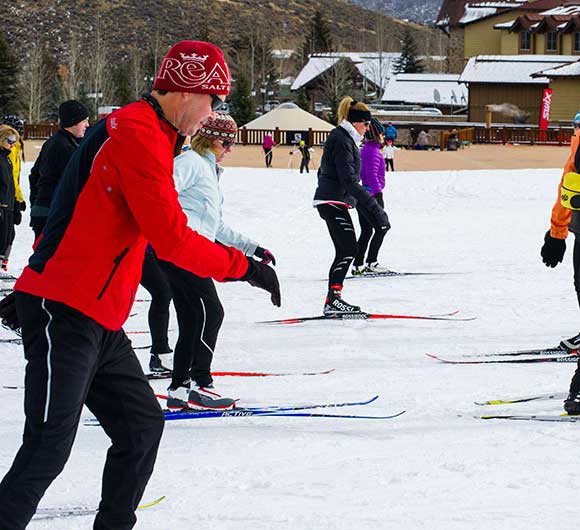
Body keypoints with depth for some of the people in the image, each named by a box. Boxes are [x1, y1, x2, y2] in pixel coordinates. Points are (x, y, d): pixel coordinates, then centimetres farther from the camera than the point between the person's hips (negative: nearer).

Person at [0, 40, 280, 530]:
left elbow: (72, 214, 24)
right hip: (65, 316, -10)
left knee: (142, 423, 12)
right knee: (49, 447, -13)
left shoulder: (140, 132, 17)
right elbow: (170, 239, -21)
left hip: (100, 322, 10)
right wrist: (243, 267, -11)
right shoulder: (138, 135, -16)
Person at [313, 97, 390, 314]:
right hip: (334, 201, -10)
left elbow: (323, 172, 26)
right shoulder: (342, 140, -15)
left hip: (330, 202, 10)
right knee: (348, 249, -13)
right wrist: (373, 206, -25)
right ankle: (333, 299, -15)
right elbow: (349, 180, -23)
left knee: (344, 251, 9)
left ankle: (333, 300, 8)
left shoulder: (343, 137, 18)